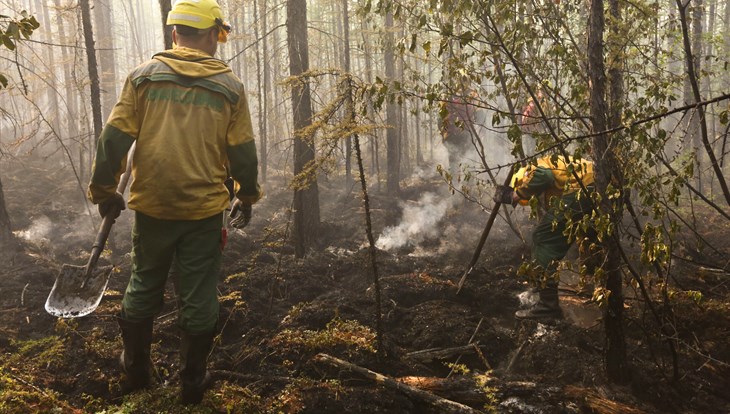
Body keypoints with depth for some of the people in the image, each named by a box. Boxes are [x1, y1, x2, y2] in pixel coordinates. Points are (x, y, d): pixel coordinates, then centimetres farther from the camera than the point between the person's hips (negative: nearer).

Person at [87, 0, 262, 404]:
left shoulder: (143, 76, 0)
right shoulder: (230, 87, -1)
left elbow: (114, 138, -2)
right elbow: (243, 154, 2)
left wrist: (104, 190, 10)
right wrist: (246, 198, 16)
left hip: (151, 207, 2)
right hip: (205, 212, -1)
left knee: (142, 288, 19)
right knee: (197, 297, 9)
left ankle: (136, 369, 34)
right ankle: (192, 381, 22)